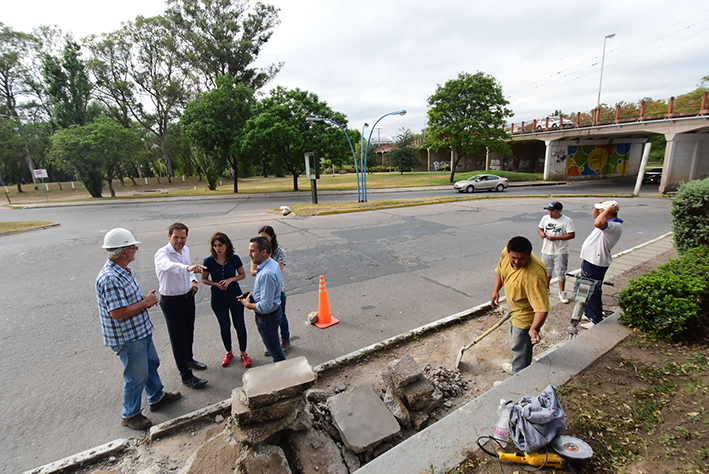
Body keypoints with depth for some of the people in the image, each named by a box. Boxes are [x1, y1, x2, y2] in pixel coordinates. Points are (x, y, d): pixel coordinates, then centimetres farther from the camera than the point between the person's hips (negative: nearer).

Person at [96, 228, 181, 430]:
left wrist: (145, 298, 0)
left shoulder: (123, 271, 4)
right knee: (137, 376, 7)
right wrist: (145, 302, -22)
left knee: (151, 363, 24)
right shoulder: (110, 279, -29)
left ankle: (157, 397, 44)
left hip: (141, 330, 10)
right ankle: (130, 414, 29)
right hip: (127, 338, -10)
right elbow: (117, 313, -32)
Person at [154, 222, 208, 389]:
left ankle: (189, 359, 47)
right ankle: (186, 377, 12)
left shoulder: (185, 250, 3)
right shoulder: (162, 253, -22)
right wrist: (188, 268, -65)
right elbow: (169, 266, -46)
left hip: (188, 297, 7)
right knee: (178, 338, 2)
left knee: (189, 332, 23)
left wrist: (193, 280, 0)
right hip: (171, 302, -7)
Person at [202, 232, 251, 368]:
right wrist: (216, 284, -17)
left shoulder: (234, 258, -10)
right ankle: (229, 353, 37)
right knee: (224, 326, 15)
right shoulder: (209, 261, -11)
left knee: (239, 325, 6)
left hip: (235, 297, 0)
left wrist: (230, 279, -17)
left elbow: (243, 275, 1)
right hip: (218, 299, 1)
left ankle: (243, 353, 26)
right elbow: (204, 279, 1)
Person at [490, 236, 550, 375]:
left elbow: (542, 308, -39)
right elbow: (500, 270, 5)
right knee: (520, 343, 30)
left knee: (520, 349, 7)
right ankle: (524, 368, 55)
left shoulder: (534, 276, -40)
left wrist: (534, 329, -49)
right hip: (515, 309, 9)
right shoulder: (506, 253, -18)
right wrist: (496, 291, -2)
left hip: (526, 315, -9)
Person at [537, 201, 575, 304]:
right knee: (546, 270, 18)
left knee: (561, 272, 1)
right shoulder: (545, 218, 4)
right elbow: (540, 228, 16)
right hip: (546, 250, 5)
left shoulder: (567, 221, -12)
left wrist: (555, 238, -21)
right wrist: (541, 233, -8)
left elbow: (572, 235, -14)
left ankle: (562, 293, 14)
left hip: (560, 252, -5)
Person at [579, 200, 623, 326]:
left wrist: (608, 210, -25)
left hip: (595, 264, -11)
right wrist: (596, 207, 7)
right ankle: (589, 314, 38)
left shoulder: (615, 226, -21)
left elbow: (598, 223, -41)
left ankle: (596, 321, 10)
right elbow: (594, 215, 29)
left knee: (593, 292, -2)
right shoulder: (609, 223, 11)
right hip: (589, 260, 11)